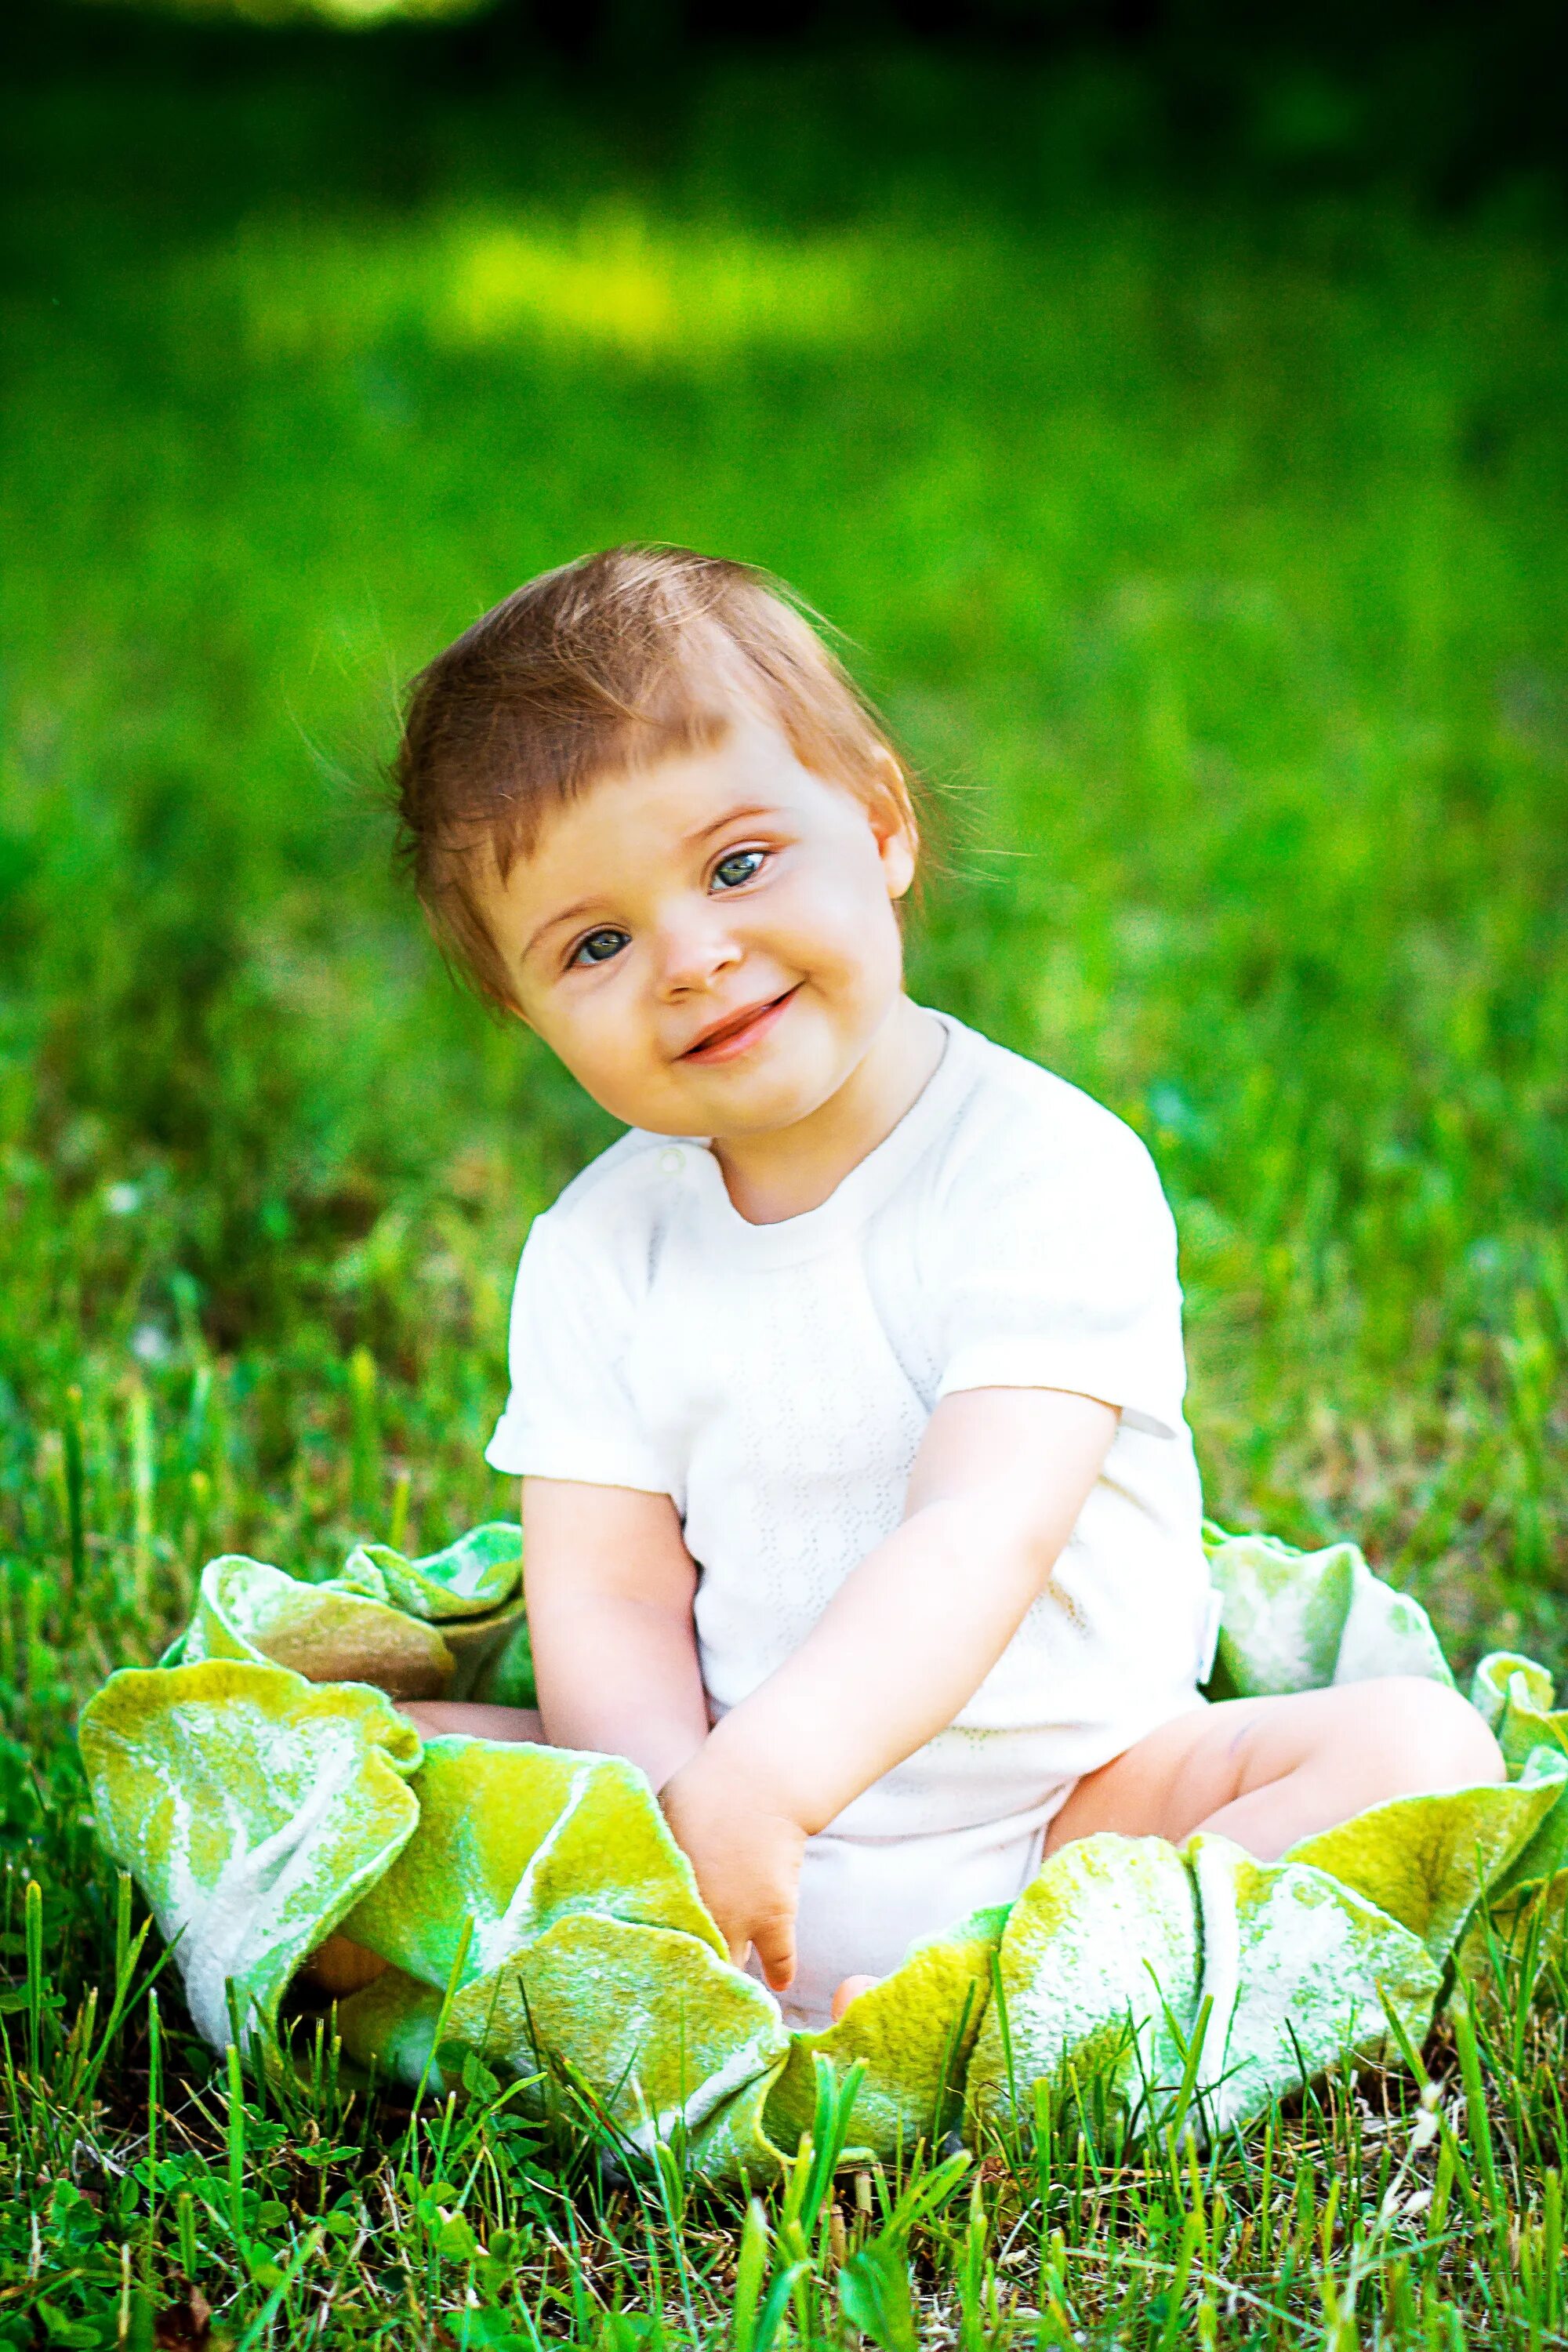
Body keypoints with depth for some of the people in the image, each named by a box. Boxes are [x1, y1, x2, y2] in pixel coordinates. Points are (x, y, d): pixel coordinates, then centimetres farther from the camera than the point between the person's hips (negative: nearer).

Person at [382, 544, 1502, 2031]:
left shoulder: (1050, 1171, -13)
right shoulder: (598, 1252, 1)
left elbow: (986, 1536, -26)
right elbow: (606, 1602, -6)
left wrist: (762, 1783, -40)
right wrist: (675, 1811, -27)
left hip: (1067, 1805, -2)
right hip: (731, 1804, 2)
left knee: (1421, 1748, -24)